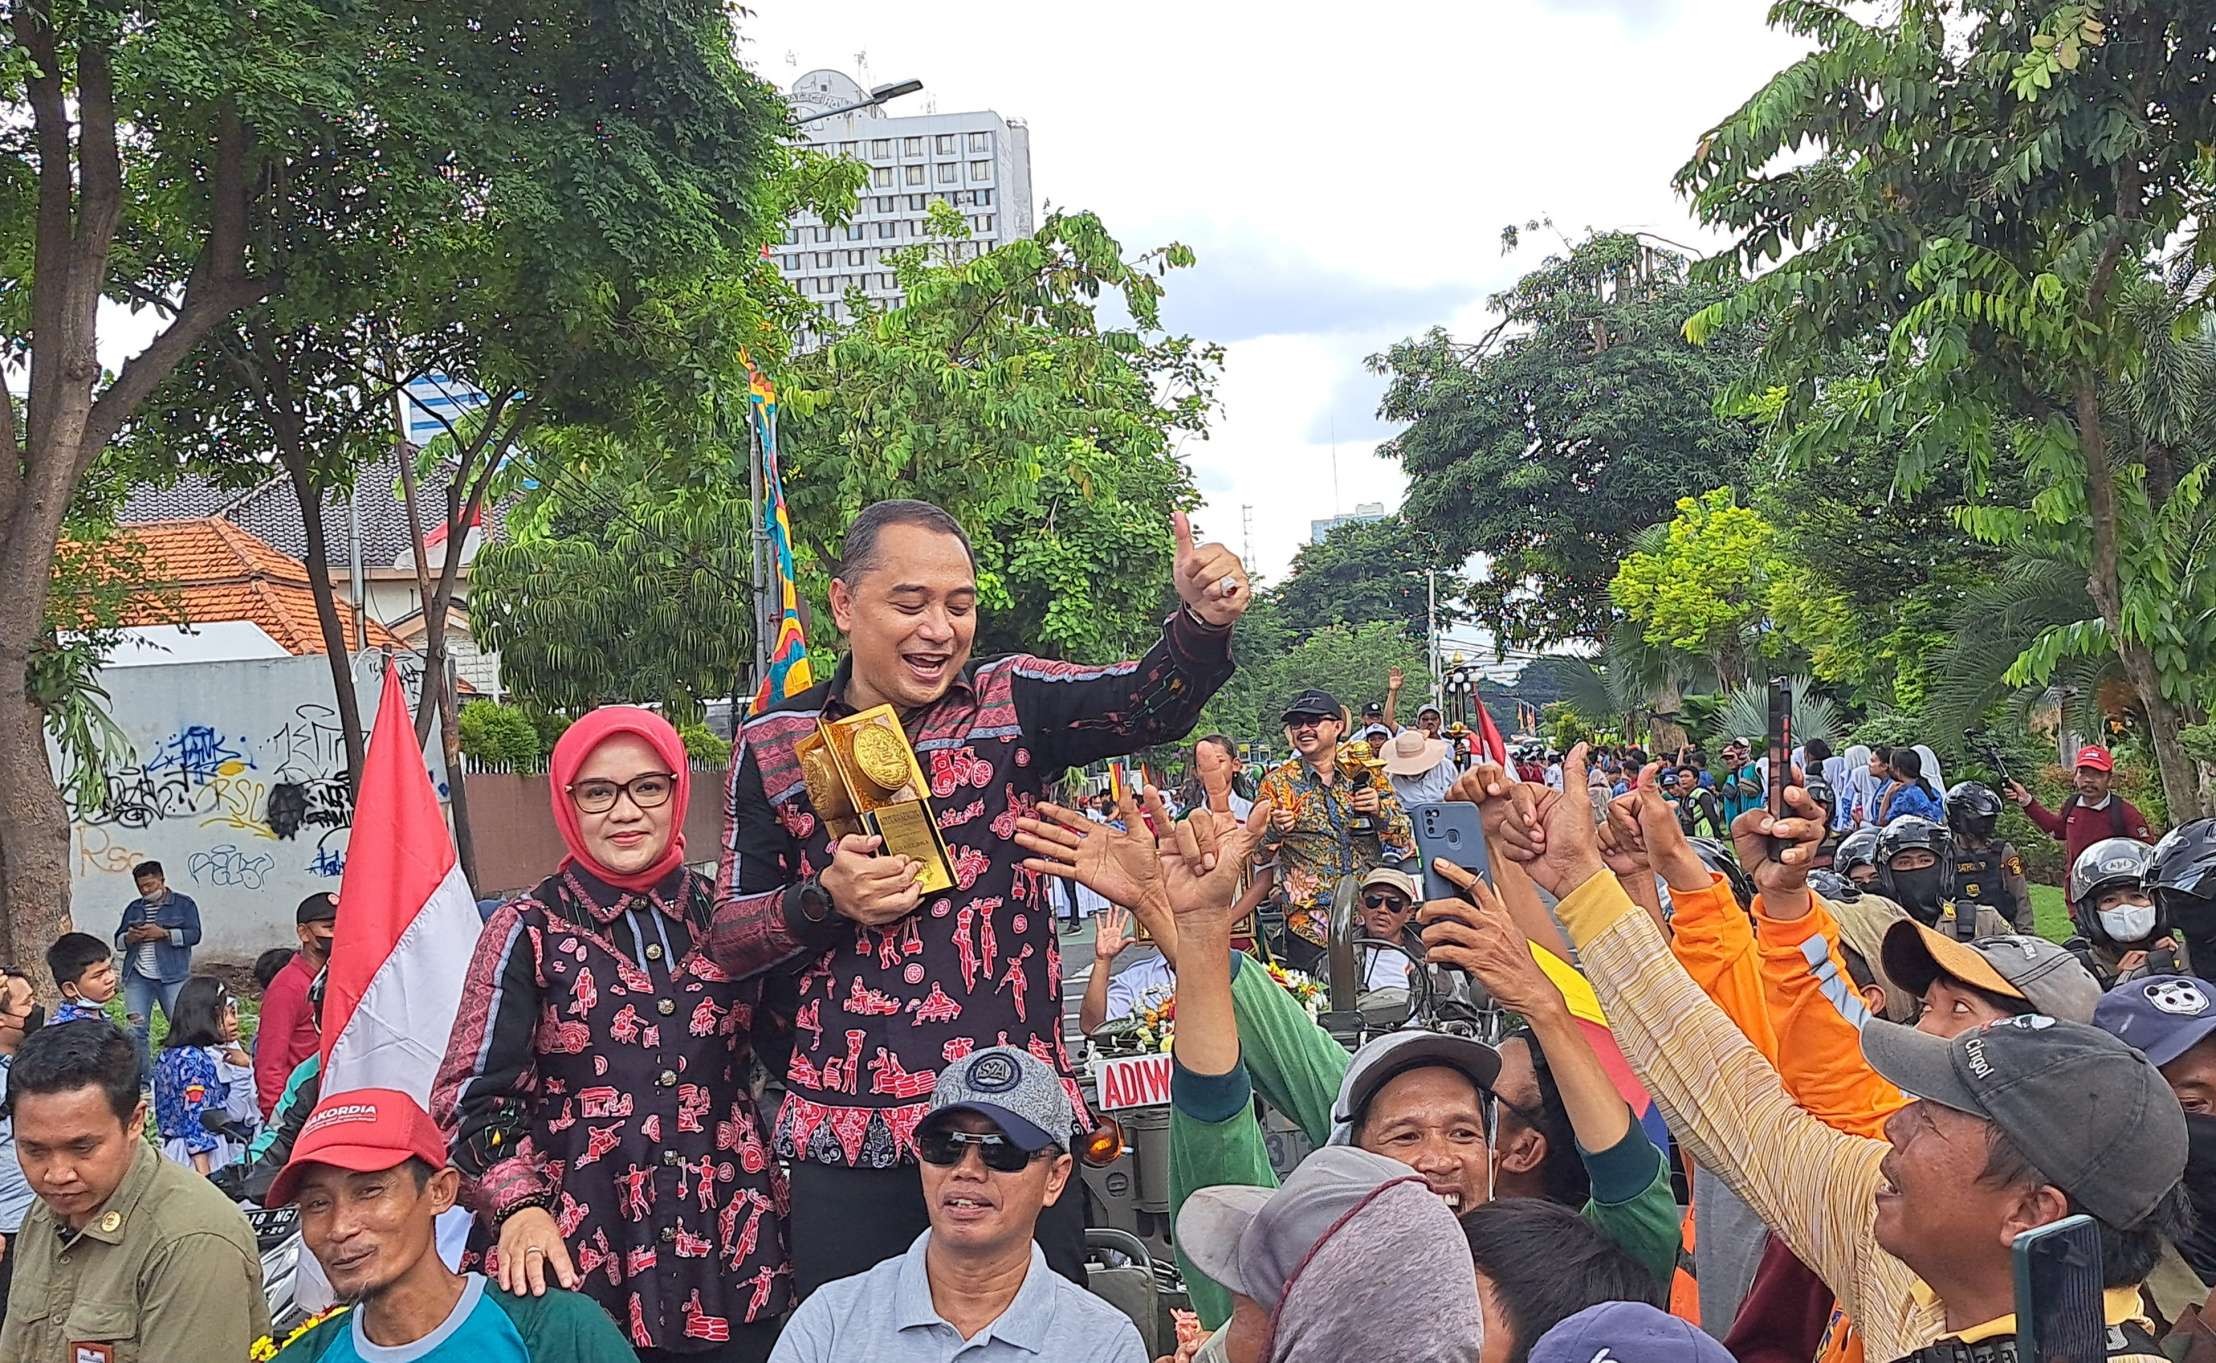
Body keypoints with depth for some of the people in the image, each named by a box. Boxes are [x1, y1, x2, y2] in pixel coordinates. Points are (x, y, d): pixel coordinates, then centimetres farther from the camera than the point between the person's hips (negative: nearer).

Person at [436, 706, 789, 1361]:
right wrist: (518, 1206, -17)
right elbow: (472, 1096, -4)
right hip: (581, 1250, -3)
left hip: (729, 1241, 3)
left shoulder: (725, 913, 5)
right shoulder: (530, 929, -2)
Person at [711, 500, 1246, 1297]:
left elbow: (1150, 702, -15)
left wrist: (1203, 621, -34)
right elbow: (728, 938, 7)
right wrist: (824, 899, -11)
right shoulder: (773, 747, 4)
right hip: (847, 1139, 0)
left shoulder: (1014, 703, 3)